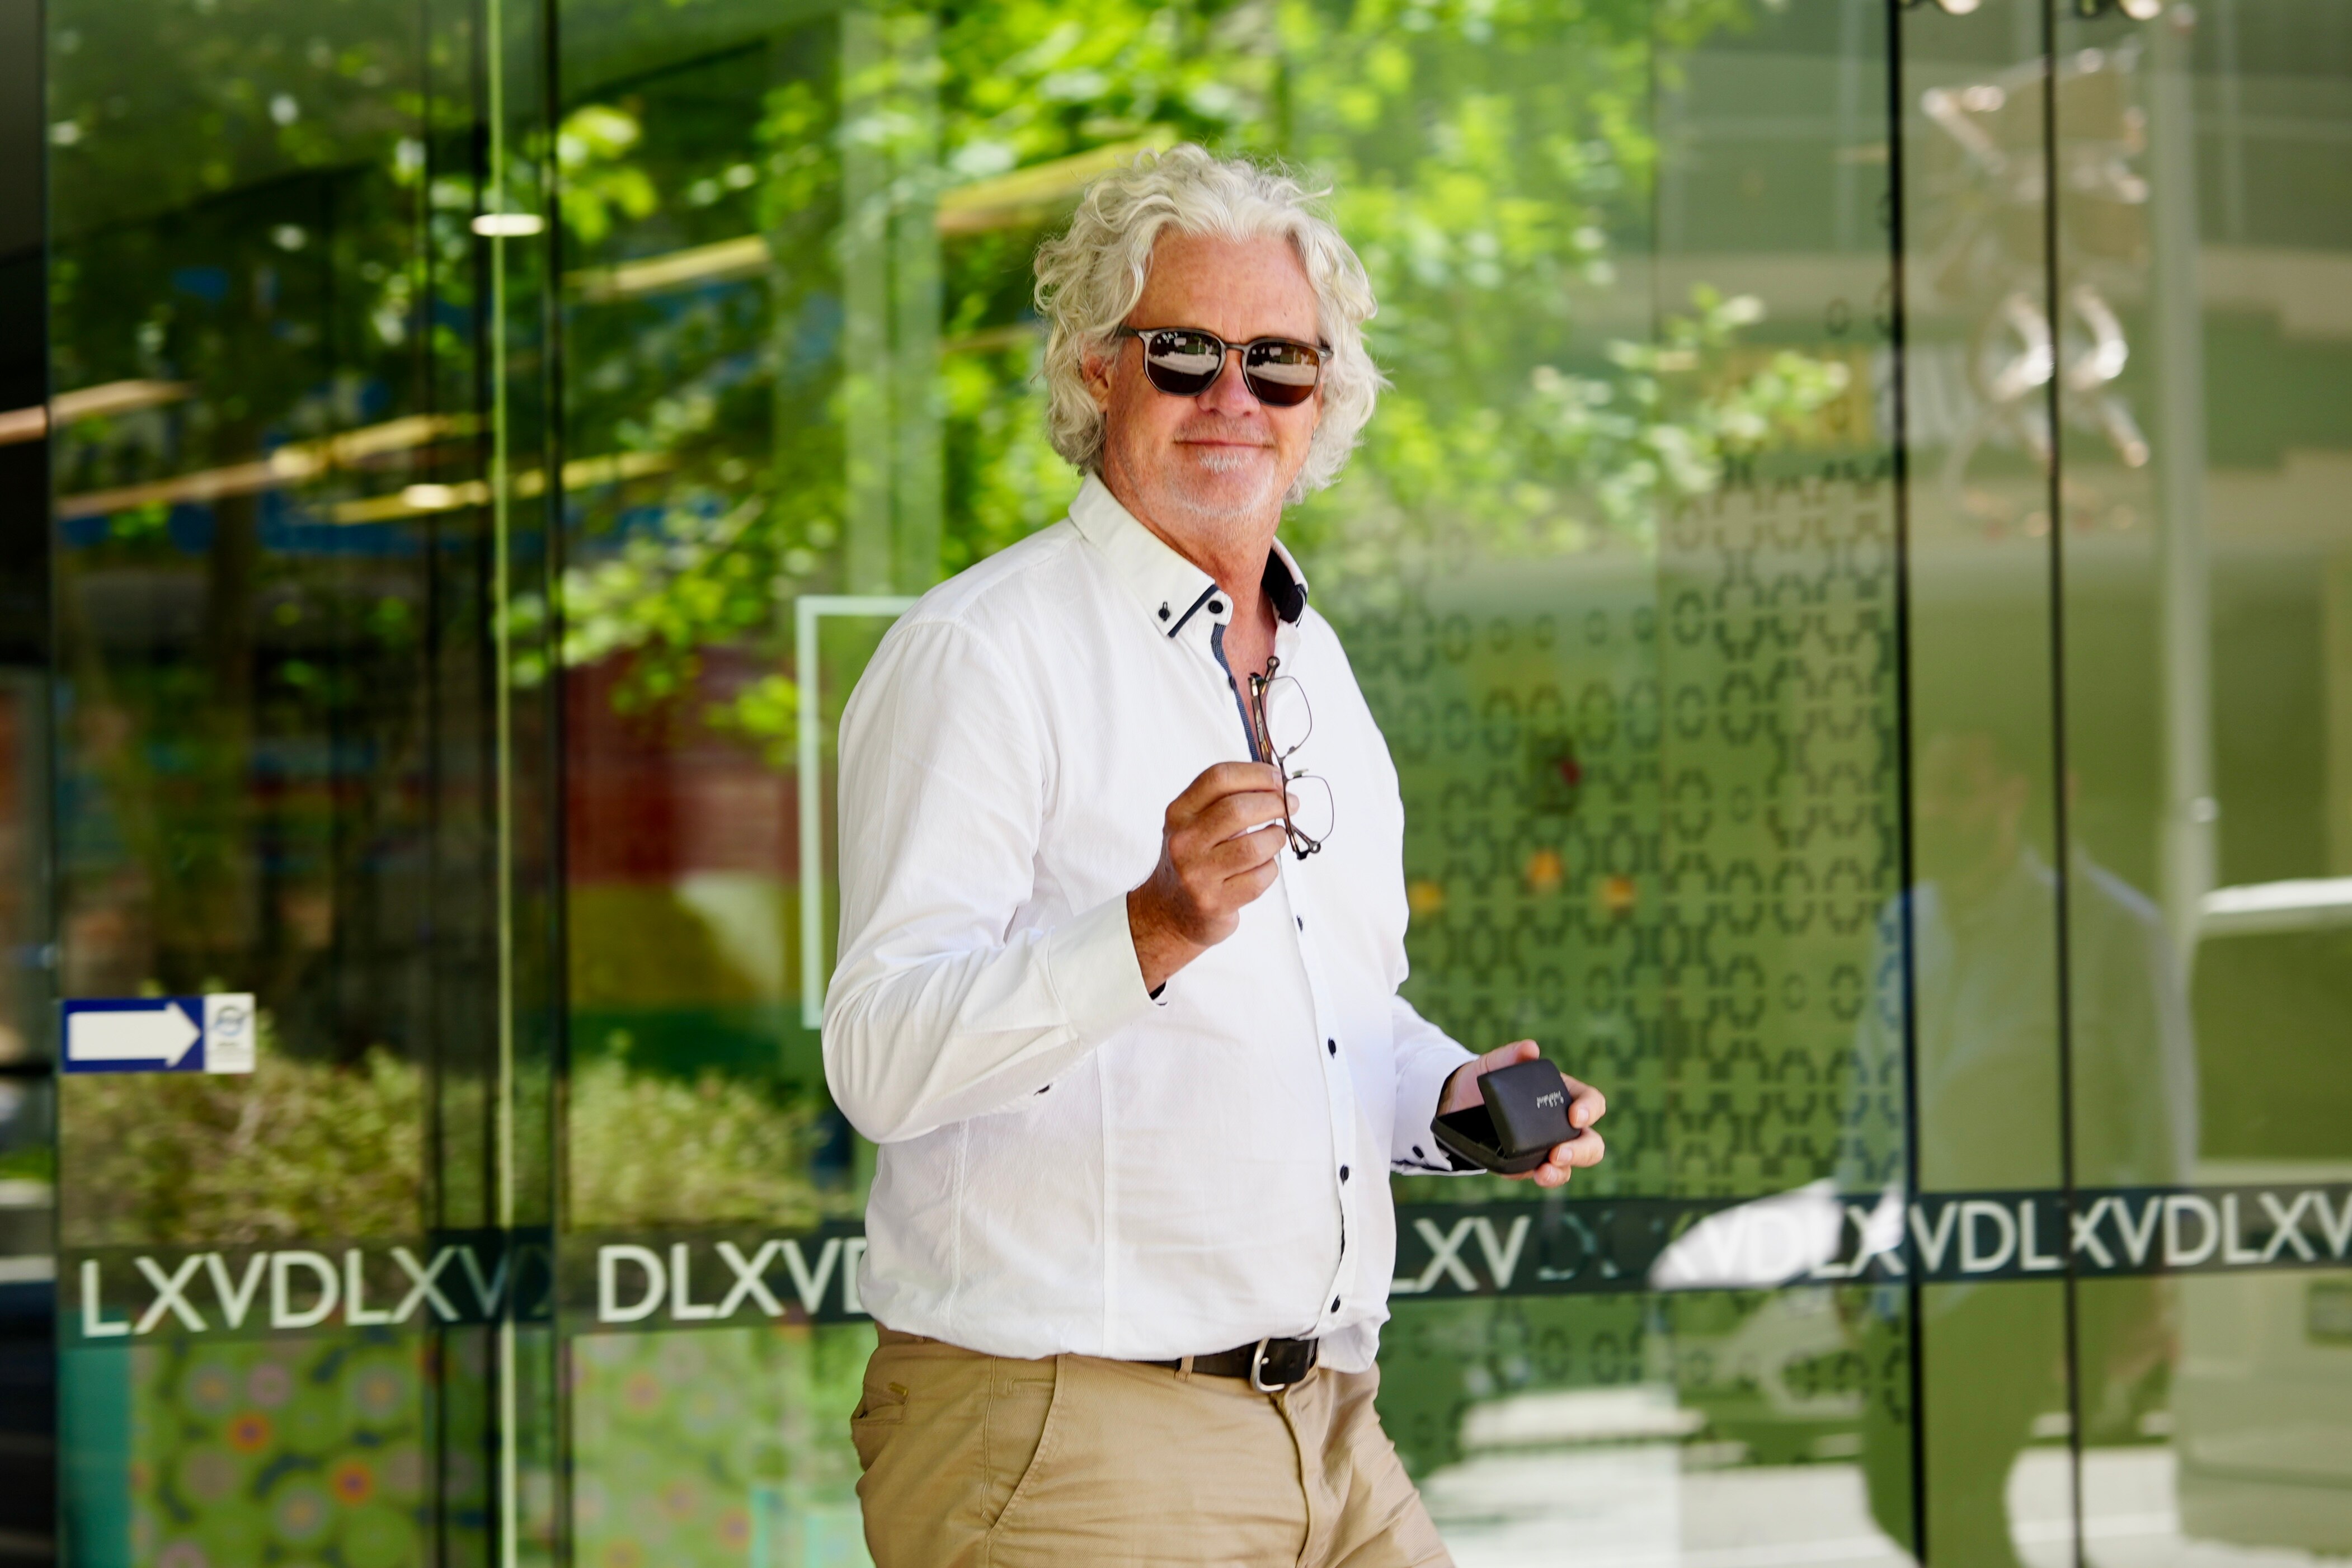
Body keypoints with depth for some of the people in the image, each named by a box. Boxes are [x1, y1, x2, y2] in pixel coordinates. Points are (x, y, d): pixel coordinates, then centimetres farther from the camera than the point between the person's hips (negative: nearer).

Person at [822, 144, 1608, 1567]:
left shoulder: (1317, 666, 17)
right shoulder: (982, 650, -9)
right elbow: (880, 1060, -20)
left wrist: (1450, 1097, 7)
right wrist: (1152, 931, -34)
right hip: (1056, 1441, -7)